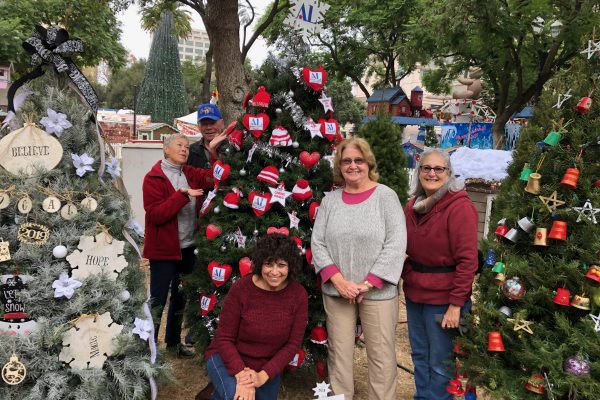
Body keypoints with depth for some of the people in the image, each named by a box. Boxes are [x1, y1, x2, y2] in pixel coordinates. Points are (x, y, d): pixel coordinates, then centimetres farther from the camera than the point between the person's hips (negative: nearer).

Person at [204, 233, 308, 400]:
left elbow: (293, 344, -11)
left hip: (268, 368, 4)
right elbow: (225, 338, -16)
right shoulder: (241, 289, -22)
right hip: (228, 358, -3)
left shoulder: (299, 295, -16)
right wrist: (241, 375, -30)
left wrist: (263, 375, -22)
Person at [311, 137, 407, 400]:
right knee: (339, 353, 13)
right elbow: (317, 243, 2)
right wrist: (338, 280, -11)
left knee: (381, 356, 6)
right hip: (336, 292, 3)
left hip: (378, 292, -2)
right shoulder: (330, 200, 5)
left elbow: (396, 244, -11)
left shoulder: (385, 196, -4)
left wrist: (368, 284, -15)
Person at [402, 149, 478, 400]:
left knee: (440, 362, 7)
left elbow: (467, 260, -17)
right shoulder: (413, 205, 8)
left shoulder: (460, 207, -14)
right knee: (419, 355, 18)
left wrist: (456, 304, -19)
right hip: (414, 293, 7)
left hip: (443, 297, -6)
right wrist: (406, 278, 7)